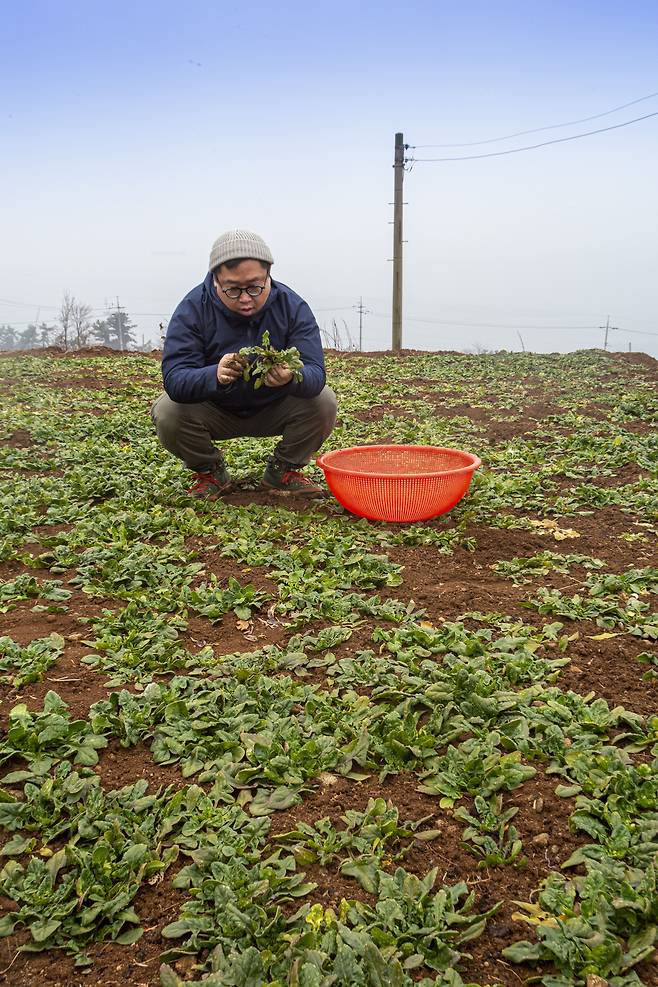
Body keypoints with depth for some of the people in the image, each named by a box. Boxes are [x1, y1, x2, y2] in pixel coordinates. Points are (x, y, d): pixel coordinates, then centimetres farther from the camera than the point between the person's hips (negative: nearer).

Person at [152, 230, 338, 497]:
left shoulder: (293, 307, -17)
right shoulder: (193, 308, -21)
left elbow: (315, 374, -28)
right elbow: (174, 378, -33)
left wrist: (291, 378, -53)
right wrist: (215, 375, -55)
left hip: (274, 409, 1)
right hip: (214, 411, -1)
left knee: (324, 402, -23)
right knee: (167, 413, -29)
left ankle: (283, 470, 3)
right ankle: (210, 473, 2)